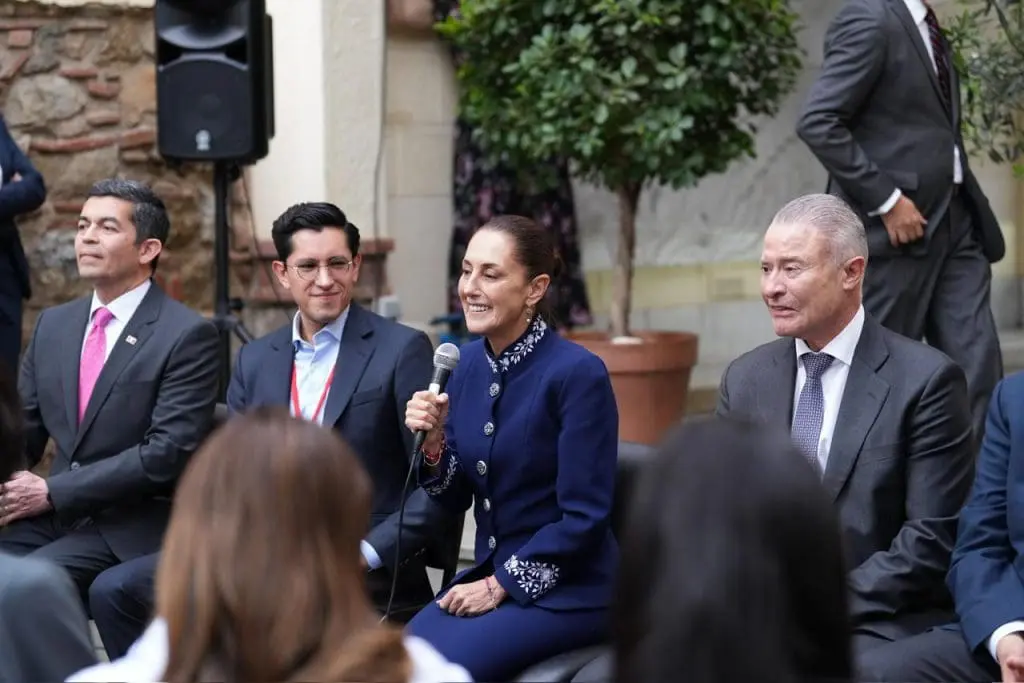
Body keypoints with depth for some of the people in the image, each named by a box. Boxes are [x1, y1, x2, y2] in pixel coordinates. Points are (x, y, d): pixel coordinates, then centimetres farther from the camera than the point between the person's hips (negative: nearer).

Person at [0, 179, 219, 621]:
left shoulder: (187, 335, -8)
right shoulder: (53, 325, 14)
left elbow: (169, 453, -15)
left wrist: (51, 492, -17)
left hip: (135, 527, -6)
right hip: (52, 515, 6)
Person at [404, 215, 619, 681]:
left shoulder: (578, 373, -16)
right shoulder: (468, 363, 4)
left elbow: (584, 516, -16)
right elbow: (455, 498, 9)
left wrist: (499, 585, -12)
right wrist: (433, 442, -10)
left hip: (565, 590, -6)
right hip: (490, 577, 6)